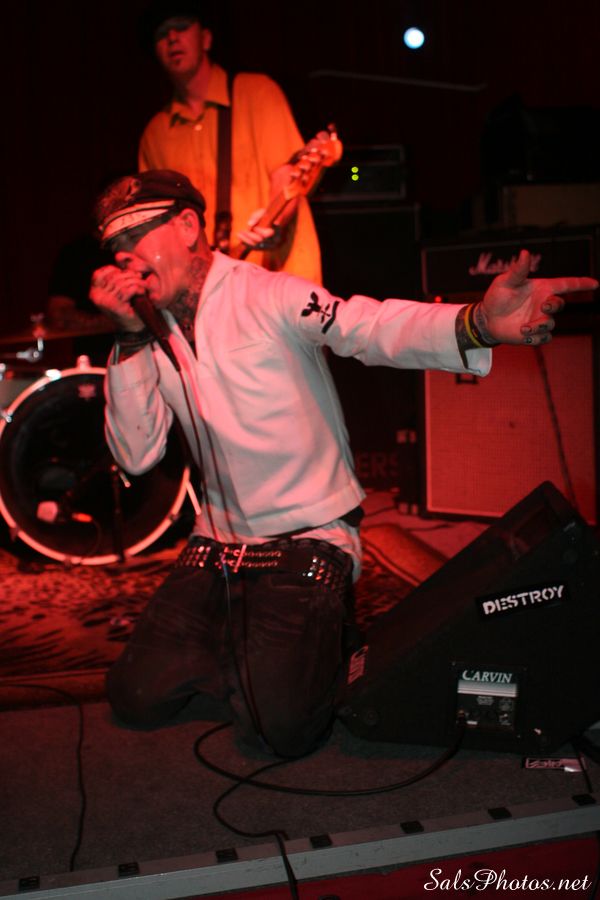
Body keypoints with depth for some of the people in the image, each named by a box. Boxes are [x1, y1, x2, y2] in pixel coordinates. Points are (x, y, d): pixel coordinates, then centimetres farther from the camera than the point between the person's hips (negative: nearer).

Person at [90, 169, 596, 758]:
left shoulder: (268, 296, -12)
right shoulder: (151, 336, 5)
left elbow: (373, 327, -30)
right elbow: (136, 456, -4)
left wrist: (474, 324, -51)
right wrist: (131, 339, -13)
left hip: (308, 534, -5)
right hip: (218, 540, 6)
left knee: (279, 725, -18)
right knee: (136, 698, 1)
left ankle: (318, 632, 13)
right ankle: (245, 641, 24)